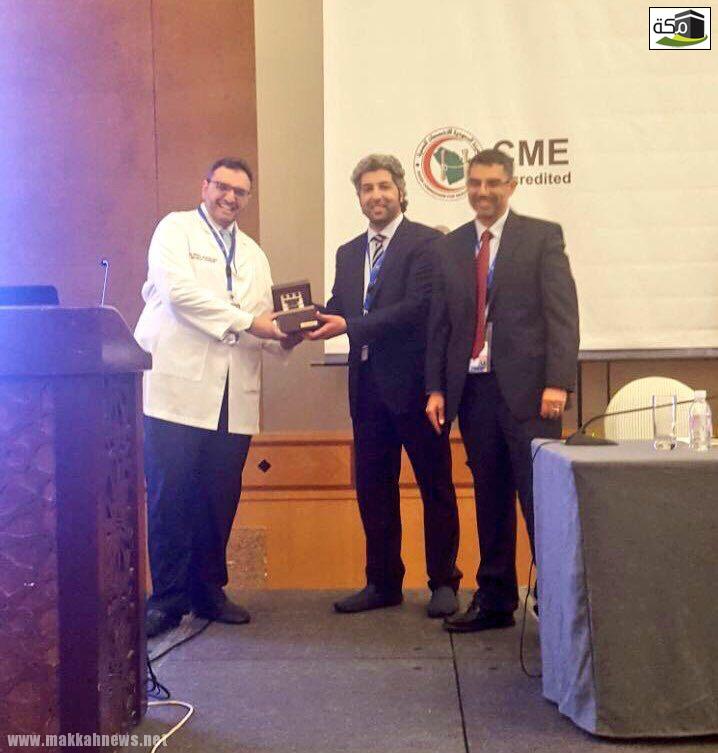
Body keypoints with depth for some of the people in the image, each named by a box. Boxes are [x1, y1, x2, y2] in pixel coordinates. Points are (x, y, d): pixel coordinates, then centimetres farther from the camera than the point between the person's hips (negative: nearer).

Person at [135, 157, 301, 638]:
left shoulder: (254, 254, 24)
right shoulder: (176, 229, 5)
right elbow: (180, 290, -12)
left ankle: (208, 590, 19)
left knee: (220, 499, 6)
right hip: (180, 386, -5)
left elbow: (263, 318, 16)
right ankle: (169, 597, 7)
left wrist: (285, 333, -6)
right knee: (171, 497, -4)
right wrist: (245, 321, -15)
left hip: (233, 396, 5)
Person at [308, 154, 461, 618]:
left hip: (414, 381, -6)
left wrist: (348, 326, -21)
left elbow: (418, 307, -18)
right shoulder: (349, 253, 16)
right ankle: (383, 583, 24)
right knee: (373, 488, 12)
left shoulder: (426, 242, -6)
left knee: (435, 485, 5)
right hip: (368, 384, 7)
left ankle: (443, 582, 17)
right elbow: (338, 309, 11)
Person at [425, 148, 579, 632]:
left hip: (527, 389, -4)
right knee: (490, 501, 11)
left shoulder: (542, 237, 1)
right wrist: (436, 388, 6)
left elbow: (562, 314, -6)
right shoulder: (451, 247, 14)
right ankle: (495, 600, 20)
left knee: (539, 499, -3)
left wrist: (557, 382, -14)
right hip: (472, 388, 4)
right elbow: (440, 324, 13)